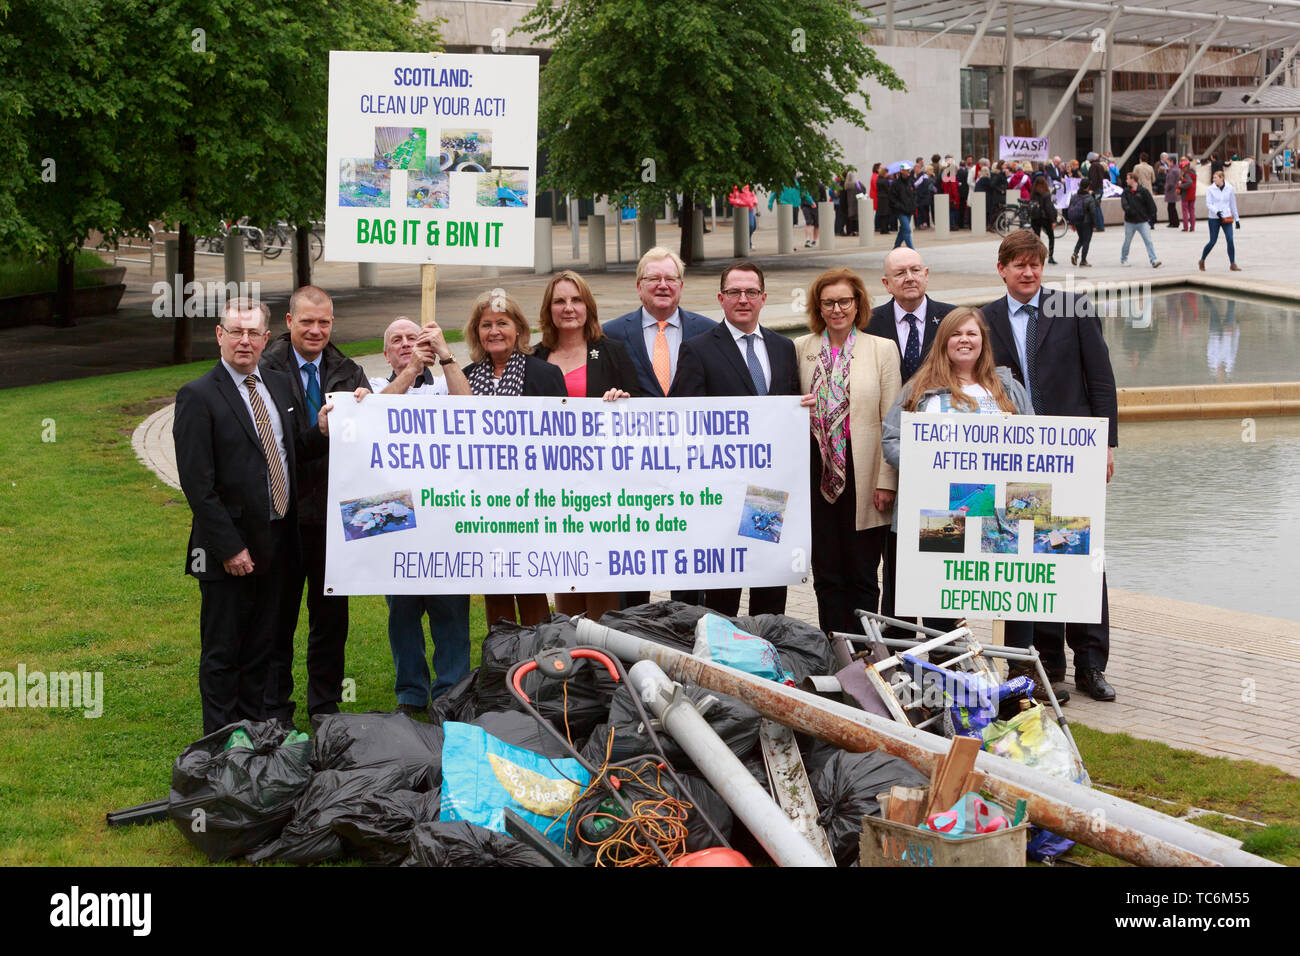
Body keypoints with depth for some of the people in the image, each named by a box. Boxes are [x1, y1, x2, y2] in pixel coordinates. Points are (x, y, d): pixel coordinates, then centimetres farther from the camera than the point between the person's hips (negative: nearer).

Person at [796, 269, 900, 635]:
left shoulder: (882, 349, 2)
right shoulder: (801, 348, 8)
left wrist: (886, 481, -7)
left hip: (862, 478, -2)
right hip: (818, 476, 2)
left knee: (862, 575, 1)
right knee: (826, 575, 5)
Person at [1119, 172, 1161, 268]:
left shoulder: (1143, 191, -4)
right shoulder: (1126, 191, 4)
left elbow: (1151, 204, -1)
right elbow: (1123, 202, -10)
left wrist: (1151, 217, -3)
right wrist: (1128, 210, -28)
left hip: (1143, 221, -3)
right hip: (1130, 222, 3)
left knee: (1148, 241, -10)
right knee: (1127, 242, 13)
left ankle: (1154, 260, -15)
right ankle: (1123, 259, 31)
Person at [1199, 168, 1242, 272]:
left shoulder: (1229, 188, 3)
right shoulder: (1210, 189, -3)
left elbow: (1233, 204, 12)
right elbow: (1208, 204, -6)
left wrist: (1237, 218, 14)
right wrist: (1216, 211, -24)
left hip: (1226, 218, 2)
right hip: (1214, 218, -2)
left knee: (1230, 240, -9)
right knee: (1213, 241, 1)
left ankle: (1232, 264, -2)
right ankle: (1202, 261, 20)